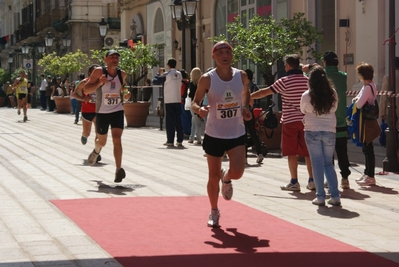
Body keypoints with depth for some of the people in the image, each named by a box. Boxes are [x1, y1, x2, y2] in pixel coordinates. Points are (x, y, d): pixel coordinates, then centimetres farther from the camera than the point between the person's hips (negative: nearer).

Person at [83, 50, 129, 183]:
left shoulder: (122, 74, 0)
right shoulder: (99, 71, -11)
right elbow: (86, 90, -14)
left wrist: (126, 94, 0)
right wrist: (99, 83, -30)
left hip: (118, 111, 1)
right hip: (102, 112, -1)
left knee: (117, 139, -17)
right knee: (102, 141, 16)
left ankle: (118, 169, -20)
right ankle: (96, 151, 53)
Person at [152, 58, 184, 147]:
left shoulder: (166, 75, -9)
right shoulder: (179, 74, 7)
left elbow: (155, 81, -6)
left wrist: (159, 73, 12)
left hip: (169, 101, -4)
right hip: (178, 100, 4)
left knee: (170, 121, 0)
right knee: (178, 120, 7)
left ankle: (170, 141, 0)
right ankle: (180, 141, 5)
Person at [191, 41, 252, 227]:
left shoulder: (241, 76, -1)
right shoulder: (207, 79, -9)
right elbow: (194, 102, -2)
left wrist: (246, 109, 0)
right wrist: (199, 109, -25)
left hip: (237, 134, 1)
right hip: (214, 135, -1)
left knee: (237, 172, -15)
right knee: (213, 177, 5)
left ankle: (226, 179, 24)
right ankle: (214, 212, 27)